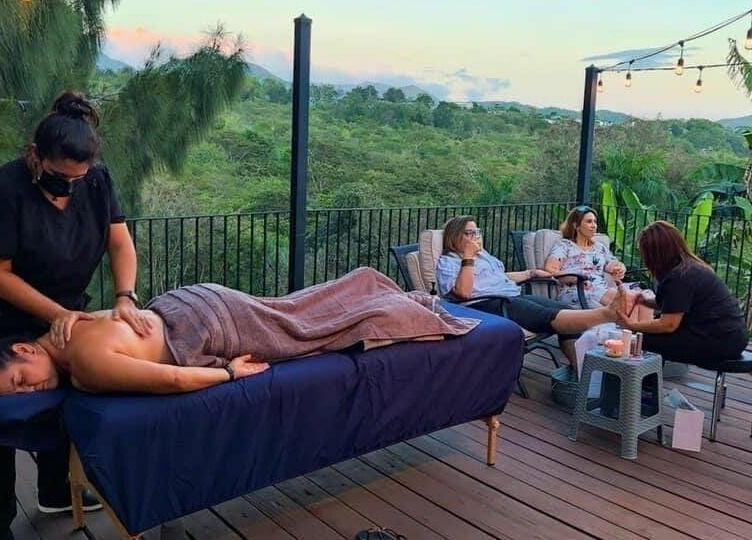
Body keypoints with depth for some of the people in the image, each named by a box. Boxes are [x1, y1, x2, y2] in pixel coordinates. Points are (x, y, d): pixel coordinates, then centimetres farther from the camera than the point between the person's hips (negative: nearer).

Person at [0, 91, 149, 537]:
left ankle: (56, 491, 38)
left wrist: (125, 297, -28)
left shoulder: (98, 181, -12)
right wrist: (55, 313, -32)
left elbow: (121, 244, -12)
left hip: (69, 313, 5)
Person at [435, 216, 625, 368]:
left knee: (562, 308, -13)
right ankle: (607, 313, -48)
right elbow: (463, 293, -15)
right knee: (548, 316, -28)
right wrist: (468, 257, -13)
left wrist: (532, 273, 38)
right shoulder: (447, 261, 1)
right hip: (488, 305, -9)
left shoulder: (483, 254, 27)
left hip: (513, 297, 9)